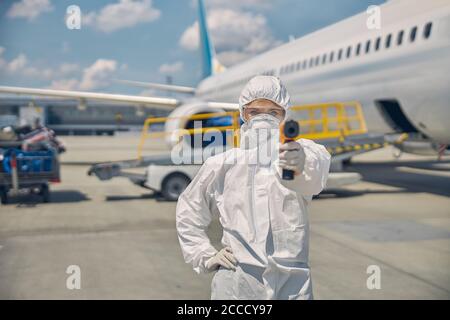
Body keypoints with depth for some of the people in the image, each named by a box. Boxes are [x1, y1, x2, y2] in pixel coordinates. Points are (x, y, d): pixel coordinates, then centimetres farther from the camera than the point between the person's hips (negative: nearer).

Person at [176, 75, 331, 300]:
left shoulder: (302, 152, -1)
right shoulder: (223, 164, 6)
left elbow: (315, 174, -25)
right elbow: (188, 210, 20)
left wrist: (302, 163, -47)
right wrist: (205, 256, 10)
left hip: (292, 283, -1)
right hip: (236, 282, 1)